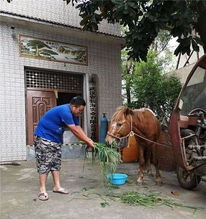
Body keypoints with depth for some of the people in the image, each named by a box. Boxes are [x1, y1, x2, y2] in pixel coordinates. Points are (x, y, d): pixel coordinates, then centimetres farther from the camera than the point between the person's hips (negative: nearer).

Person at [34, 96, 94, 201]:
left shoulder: (72, 113, 4)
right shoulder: (64, 111, -27)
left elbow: (78, 128, 2)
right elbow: (75, 130, -25)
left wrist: (88, 140, -10)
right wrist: (87, 141, -18)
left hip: (56, 139, 10)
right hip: (43, 138, -10)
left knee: (56, 163, 10)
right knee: (44, 164, -7)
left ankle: (57, 186, 17)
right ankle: (42, 190, -1)